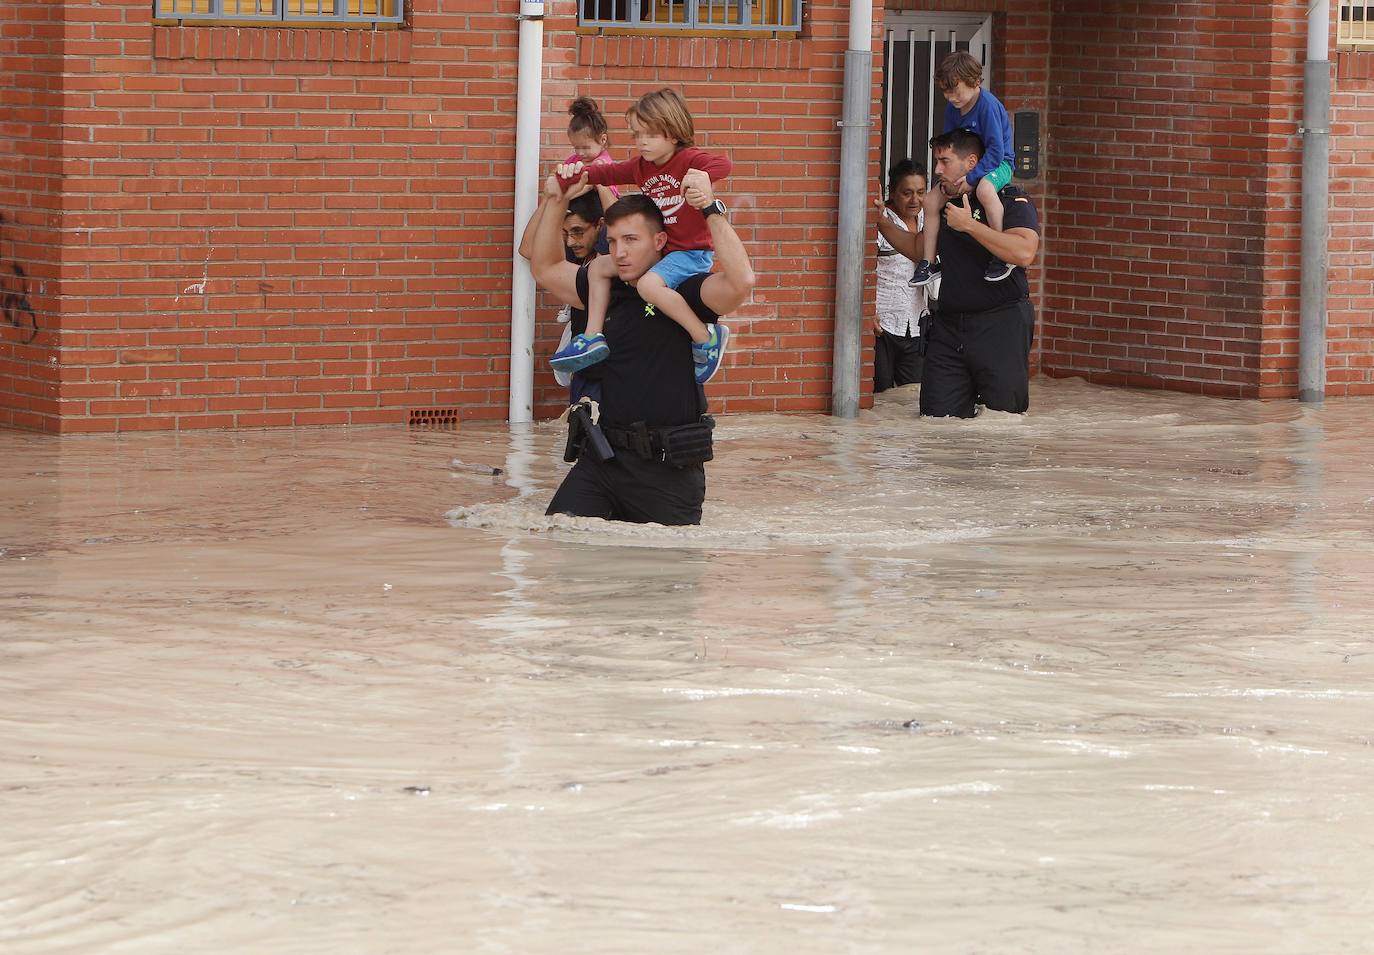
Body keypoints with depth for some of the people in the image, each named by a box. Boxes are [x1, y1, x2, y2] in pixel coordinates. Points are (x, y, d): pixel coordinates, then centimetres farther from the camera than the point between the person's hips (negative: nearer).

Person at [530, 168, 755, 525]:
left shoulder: (684, 293, -7)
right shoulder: (607, 289, 11)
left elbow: (741, 282, -26)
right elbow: (545, 269, 24)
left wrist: (711, 210, -25)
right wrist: (556, 203, 14)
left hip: (668, 467, -4)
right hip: (603, 454, 4)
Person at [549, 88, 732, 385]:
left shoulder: (689, 160, -13)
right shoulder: (640, 166, 10)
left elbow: (722, 165, -29)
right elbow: (608, 173, 13)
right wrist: (578, 172, -7)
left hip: (692, 252, -9)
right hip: (656, 250, 9)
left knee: (649, 284, -35)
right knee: (599, 268, 12)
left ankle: (706, 337, -23)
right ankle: (593, 339, 12)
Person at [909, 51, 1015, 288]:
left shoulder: (988, 105, -22)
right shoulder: (952, 108, 2)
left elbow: (996, 150, -25)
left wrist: (970, 178, -28)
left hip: (997, 164, -8)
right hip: (965, 166, 8)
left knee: (984, 189, -40)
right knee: (931, 199, -2)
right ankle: (927, 262, 8)